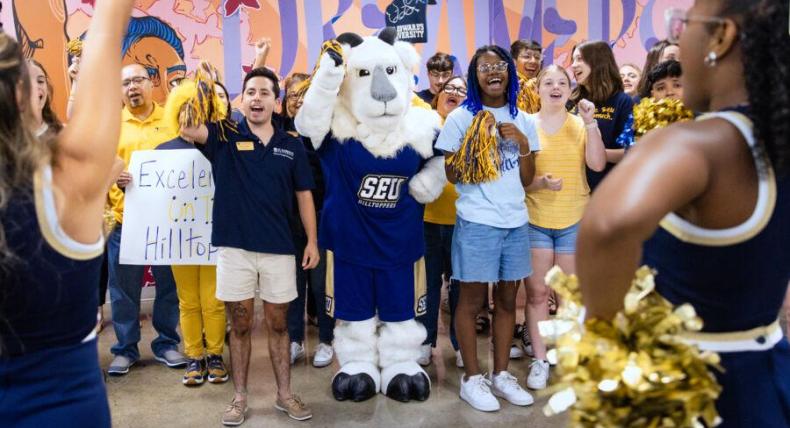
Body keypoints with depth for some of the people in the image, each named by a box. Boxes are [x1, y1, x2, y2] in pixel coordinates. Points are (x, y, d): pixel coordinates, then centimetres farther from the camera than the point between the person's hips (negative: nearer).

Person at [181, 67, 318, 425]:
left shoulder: (291, 146, 4)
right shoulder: (225, 136, 1)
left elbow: (304, 196, 6)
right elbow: (186, 128, -16)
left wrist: (312, 240, 1)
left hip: (279, 248, 1)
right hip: (234, 248, -1)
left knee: (278, 324, 11)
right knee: (240, 324, 9)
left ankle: (285, 394, 24)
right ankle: (240, 397, 23)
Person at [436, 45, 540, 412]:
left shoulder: (523, 120, 10)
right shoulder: (460, 118, -2)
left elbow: (527, 179, 9)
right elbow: (452, 175, -4)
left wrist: (522, 143, -7)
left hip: (516, 220, 5)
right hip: (476, 221, -4)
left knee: (507, 298, 11)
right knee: (472, 300, 2)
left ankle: (501, 374, 24)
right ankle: (471, 378, 16)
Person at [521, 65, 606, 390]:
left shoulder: (580, 125, 3)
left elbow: (597, 164, -10)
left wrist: (590, 123, -15)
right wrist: (539, 182, -21)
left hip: (574, 221, 1)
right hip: (535, 220, -1)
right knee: (537, 292, 3)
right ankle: (539, 360, 15)